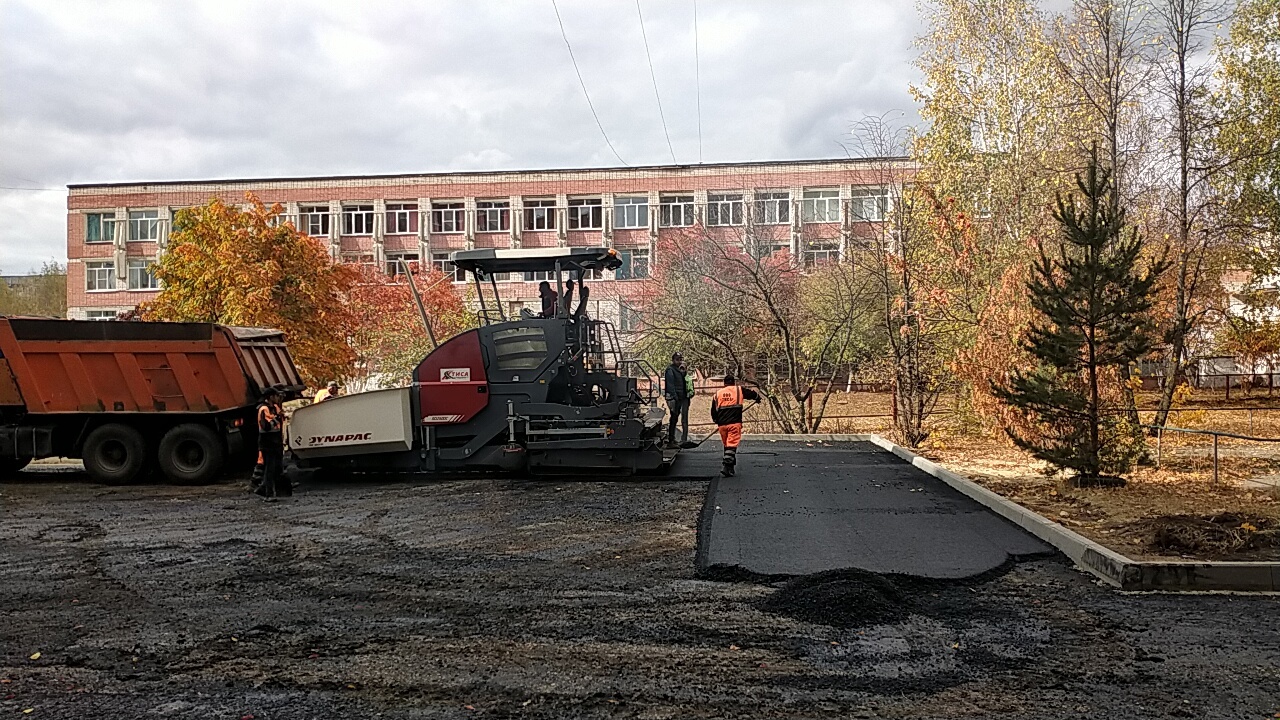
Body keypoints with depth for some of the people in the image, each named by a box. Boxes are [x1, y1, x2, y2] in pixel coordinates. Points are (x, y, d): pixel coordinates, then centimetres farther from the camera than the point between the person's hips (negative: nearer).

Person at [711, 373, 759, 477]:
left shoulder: (717, 393, 11)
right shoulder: (739, 390, 3)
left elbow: (713, 411, 14)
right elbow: (753, 394, 18)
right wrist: (758, 397, 41)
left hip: (722, 424, 4)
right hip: (735, 423, -3)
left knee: (727, 445, 17)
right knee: (732, 445, -6)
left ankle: (731, 467, 22)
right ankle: (726, 467, -18)